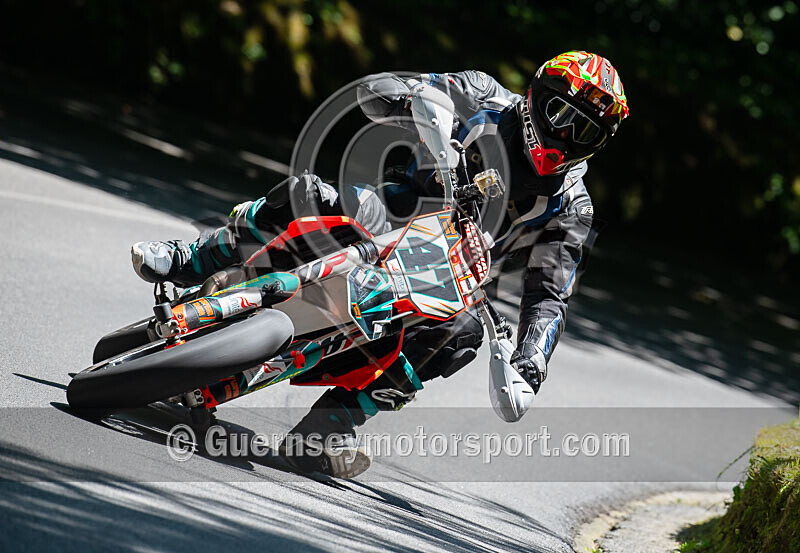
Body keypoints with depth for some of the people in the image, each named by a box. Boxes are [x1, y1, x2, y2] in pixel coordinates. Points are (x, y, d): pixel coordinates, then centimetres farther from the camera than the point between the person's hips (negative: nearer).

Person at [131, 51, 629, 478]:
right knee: (305, 194, -30)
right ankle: (189, 263, -13)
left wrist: (531, 364, -31)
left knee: (463, 330, -36)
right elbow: (373, 90, -5)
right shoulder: (487, 102, -4)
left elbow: (550, 298, -11)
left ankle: (337, 419, -34)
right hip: (382, 230, 0)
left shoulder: (570, 211, -5)